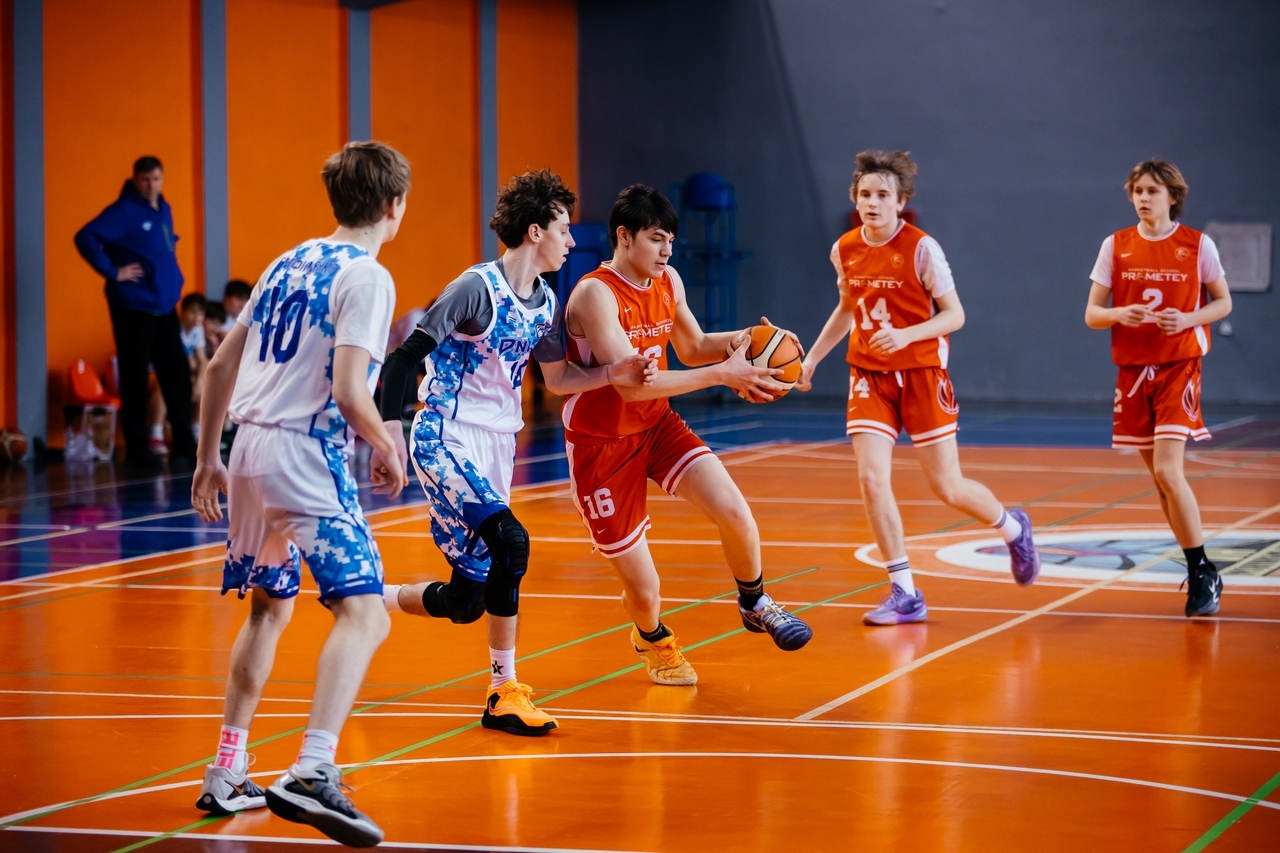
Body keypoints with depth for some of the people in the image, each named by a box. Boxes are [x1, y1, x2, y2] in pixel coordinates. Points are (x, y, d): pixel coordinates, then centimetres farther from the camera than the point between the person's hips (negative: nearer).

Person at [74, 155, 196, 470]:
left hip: (165, 306, 7)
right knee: (136, 379, -1)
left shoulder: (164, 210, 12)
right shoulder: (124, 211, -11)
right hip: (133, 308, -7)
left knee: (177, 375, 7)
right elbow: (86, 238, -20)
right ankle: (137, 450, 6)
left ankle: (184, 445, 14)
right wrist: (112, 272, -19)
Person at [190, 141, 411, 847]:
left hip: (250, 446, 8)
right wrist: (388, 447, 0)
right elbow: (349, 392, -18)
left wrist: (208, 460, 24)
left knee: (270, 608, 23)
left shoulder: (289, 263, 16)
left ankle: (225, 776, 27)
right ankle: (312, 773, -30)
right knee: (363, 612, -13)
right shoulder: (366, 277, -7)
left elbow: (220, 368, 18)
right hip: (306, 454, -8)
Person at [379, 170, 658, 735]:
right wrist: (389, 428, -26)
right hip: (446, 439, -8)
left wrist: (614, 375, 5)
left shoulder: (545, 304, 8)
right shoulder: (478, 288, -15)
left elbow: (558, 378, 21)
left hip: (496, 448, 8)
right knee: (509, 542, -27)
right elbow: (406, 357, -15)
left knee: (465, 602, 4)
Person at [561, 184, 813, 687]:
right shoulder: (595, 294, -24)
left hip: (657, 424, 6)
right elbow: (631, 384, -30)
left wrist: (737, 342, -8)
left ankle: (754, 604, 15)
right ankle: (652, 638, 34)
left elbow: (692, 348, 15)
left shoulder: (668, 282, 0)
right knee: (643, 590, -4)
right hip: (602, 443, -6)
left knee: (733, 510, -16)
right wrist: (723, 374, -32)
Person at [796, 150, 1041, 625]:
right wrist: (812, 358, 13)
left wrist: (905, 335, -26)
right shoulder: (845, 251, 1)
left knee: (947, 488, 1)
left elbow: (954, 315, -11)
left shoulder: (921, 248, -13)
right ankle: (905, 595, -4)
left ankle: (1013, 529, 34)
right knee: (871, 478, -13)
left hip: (921, 374, -4)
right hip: (869, 376, 4)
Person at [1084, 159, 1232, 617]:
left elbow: (1223, 302, 6)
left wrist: (1188, 318, -13)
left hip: (1178, 367, -4)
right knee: (1160, 477, 7)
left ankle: (1202, 574, -5)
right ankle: (1199, 570, 19)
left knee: (1167, 472, -16)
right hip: (1133, 370, 4)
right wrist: (1119, 314, -18)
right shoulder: (1115, 246, 3)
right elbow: (1092, 314, 4)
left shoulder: (1197, 245, -3)